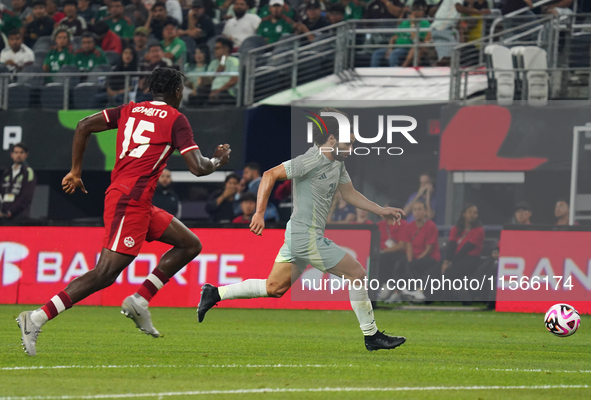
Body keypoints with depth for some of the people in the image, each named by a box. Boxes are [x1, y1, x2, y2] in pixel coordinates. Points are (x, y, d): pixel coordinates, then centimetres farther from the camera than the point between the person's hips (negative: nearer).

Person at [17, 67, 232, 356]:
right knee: (105, 273, -15)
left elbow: (84, 126, 9)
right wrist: (218, 161, 12)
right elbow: (197, 168, -9)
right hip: (130, 201, -9)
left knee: (190, 245, 17)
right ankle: (37, 318, -19)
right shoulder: (176, 120, -3)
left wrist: (75, 171, 13)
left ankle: (139, 301, 9)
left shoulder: (130, 110, 17)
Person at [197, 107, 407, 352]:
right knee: (356, 274, -4)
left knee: (274, 289, 13)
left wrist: (381, 211, 17)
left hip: (297, 237, 10)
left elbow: (350, 194, 24)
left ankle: (215, 294, 15)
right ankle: (372, 336, 3)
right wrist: (259, 213, -21)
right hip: (307, 237, -10)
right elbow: (270, 175, -17)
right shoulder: (312, 161, -17)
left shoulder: (337, 163, 12)